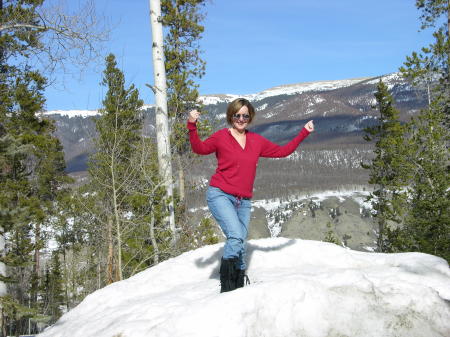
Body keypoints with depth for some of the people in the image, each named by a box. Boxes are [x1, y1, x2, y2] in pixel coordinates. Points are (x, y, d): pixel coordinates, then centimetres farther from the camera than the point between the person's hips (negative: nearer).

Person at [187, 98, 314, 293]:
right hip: (220, 195, -5)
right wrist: (192, 127, -27)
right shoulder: (221, 136, 2)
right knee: (236, 236, -22)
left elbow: (282, 151, 22)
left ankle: (239, 284, 16)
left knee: (241, 246, 4)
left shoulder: (257, 141, 15)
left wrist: (304, 133, 22)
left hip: (244, 202, 5)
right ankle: (226, 285, -12)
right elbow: (199, 148, -12)